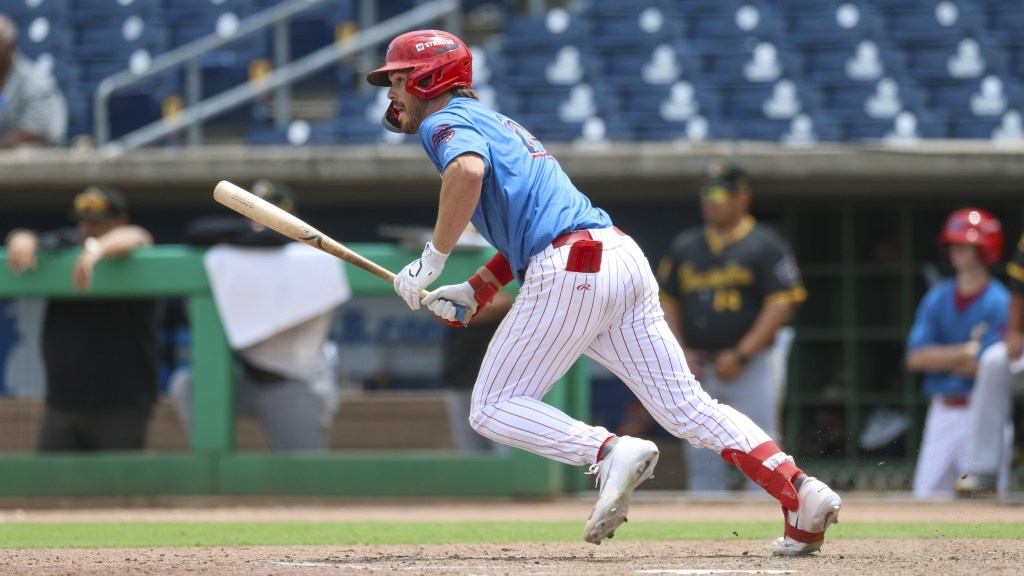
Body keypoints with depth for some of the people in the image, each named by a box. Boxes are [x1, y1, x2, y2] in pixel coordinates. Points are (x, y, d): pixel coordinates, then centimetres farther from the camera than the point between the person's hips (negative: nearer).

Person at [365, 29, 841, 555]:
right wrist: (476, 292, 23)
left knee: (493, 410, 3)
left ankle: (611, 452, -18)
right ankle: (799, 489, -11)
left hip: (571, 272, -9)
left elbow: (468, 171, -23)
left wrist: (432, 259, -15)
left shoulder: (445, 123, 2)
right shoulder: (496, 122, 31)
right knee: (685, 405, 5)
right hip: (625, 256, 9)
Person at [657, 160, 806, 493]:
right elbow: (667, 303, 17)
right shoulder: (684, 246, 14)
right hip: (696, 372, 5)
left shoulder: (765, 245, -1)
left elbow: (780, 306, -7)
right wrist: (680, 352, 2)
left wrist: (741, 355, -14)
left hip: (748, 370, -5)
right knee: (701, 463, 5)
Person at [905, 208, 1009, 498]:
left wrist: (940, 358, -4)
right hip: (941, 411, 5)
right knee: (926, 494, 3)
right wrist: (966, 351, -9)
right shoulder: (937, 298, 9)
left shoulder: (999, 302, -6)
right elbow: (915, 357, -1)